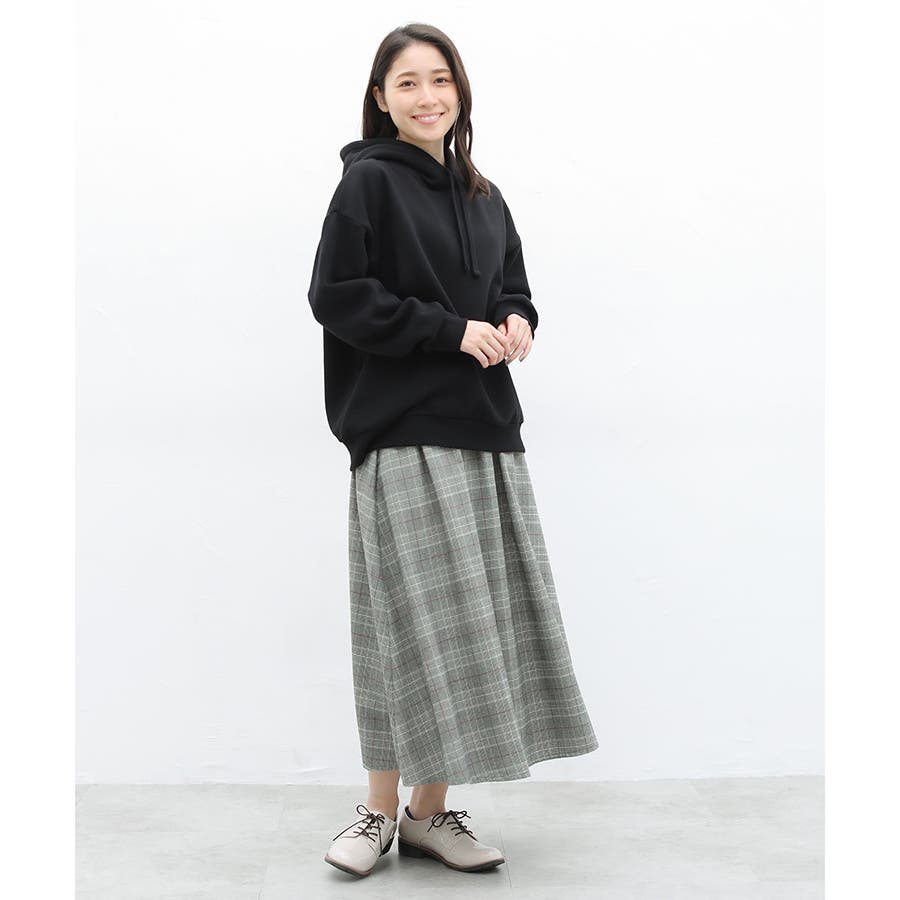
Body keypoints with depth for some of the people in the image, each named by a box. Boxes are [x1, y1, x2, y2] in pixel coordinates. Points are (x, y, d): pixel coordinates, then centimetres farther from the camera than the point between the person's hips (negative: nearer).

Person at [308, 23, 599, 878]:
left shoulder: (484, 198, 17)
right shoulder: (369, 182, -2)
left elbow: (513, 289, 23)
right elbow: (336, 295, -10)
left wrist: (516, 321, 0)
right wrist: (450, 330, -14)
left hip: (487, 435, 7)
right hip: (405, 435, -6)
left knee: (476, 617, 5)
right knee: (415, 620, -4)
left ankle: (431, 810, 15)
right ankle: (381, 810, 12)